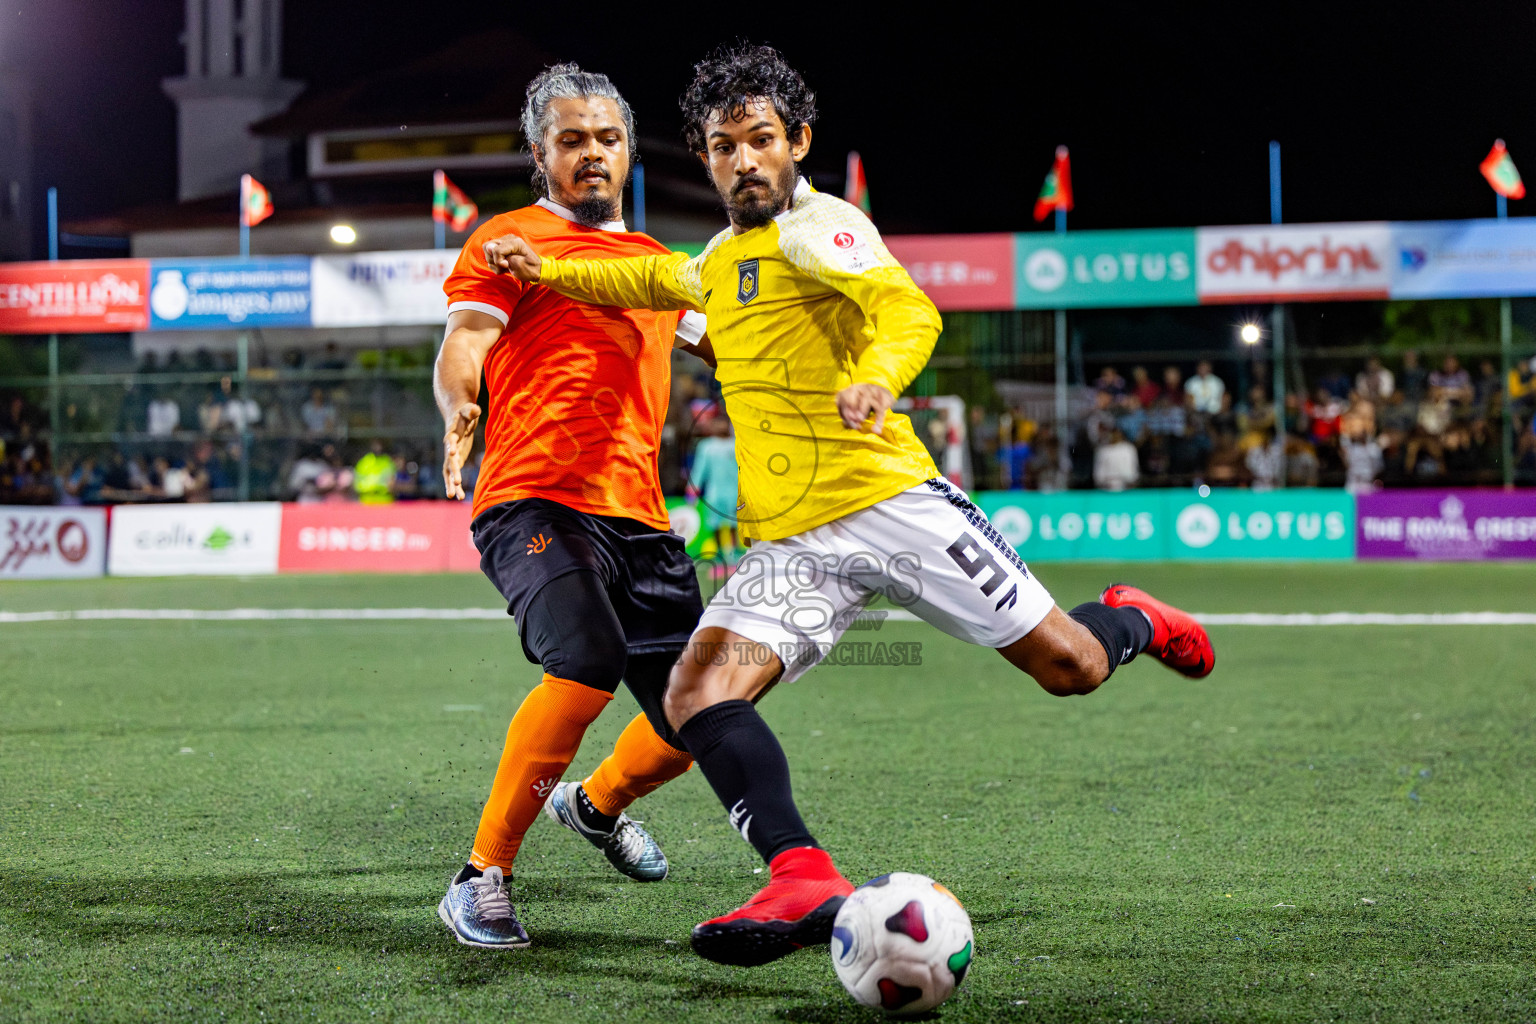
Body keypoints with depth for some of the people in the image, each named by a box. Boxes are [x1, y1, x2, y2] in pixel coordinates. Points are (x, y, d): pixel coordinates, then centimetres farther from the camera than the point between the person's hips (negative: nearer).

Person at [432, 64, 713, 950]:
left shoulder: (654, 262, 26)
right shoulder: (513, 238, 7)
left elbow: (728, 343, 40)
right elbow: (463, 345, -6)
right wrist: (458, 411, -28)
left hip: (639, 518, 7)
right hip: (537, 501, -7)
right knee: (588, 669, -31)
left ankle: (596, 805, 37)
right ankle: (483, 878, -14)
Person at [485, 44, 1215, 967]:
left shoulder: (817, 226, -4)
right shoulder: (723, 258, 20)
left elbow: (908, 310, -23)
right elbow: (663, 280, 46)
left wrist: (875, 375, -44)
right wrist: (552, 271, 36)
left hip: (887, 499, -6)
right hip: (788, 543, 6)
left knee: (1070, 667, -4)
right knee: (697, 692, -20)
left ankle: (1132, 621, 32)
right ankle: (804, 881, -33)